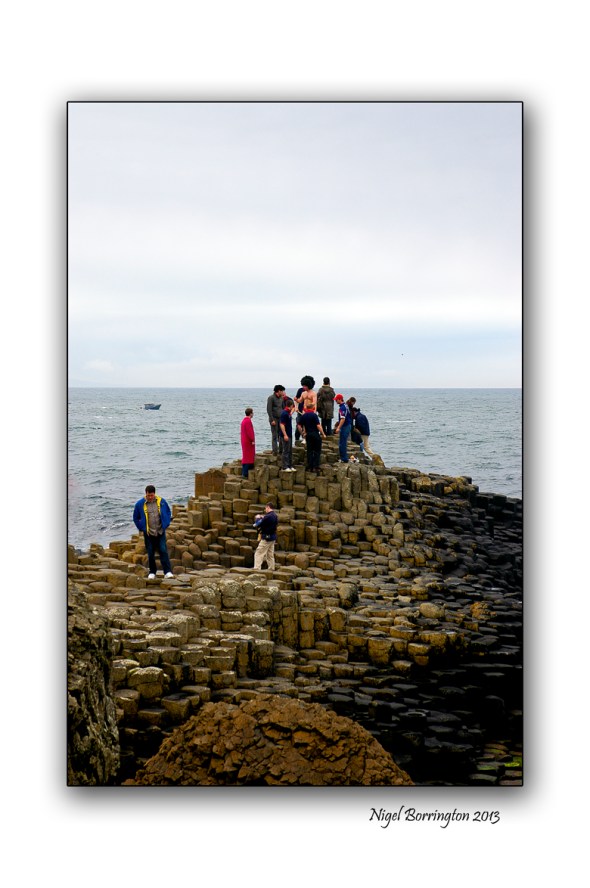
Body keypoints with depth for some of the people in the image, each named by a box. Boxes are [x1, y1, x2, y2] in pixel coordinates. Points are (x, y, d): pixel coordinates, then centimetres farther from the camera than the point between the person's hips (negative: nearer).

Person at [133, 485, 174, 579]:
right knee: (150, 553, 6)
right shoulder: (140, 504, -4)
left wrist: (165, 524, 5)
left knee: (163, 551, -6)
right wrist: (141, 528, 4)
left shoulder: (161, 501, -2)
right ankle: (152, 572, 17)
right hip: (148, 533, 0)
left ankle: (168, 572, -7)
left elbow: (168, 513, 13)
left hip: (160, 532, 0)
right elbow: (135, 518, 9)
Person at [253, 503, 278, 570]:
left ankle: (257, 569, -11)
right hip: (273, 537, 9)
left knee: (259, 554, -6)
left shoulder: (268, 516, -20)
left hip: (267, 538, -9)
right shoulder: (275, 516, 9)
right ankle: (271, 569, 21)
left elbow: (258, 524, -15)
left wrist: (258, 518, 4)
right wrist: (262, 517, 8)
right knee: (270, 555, 17)